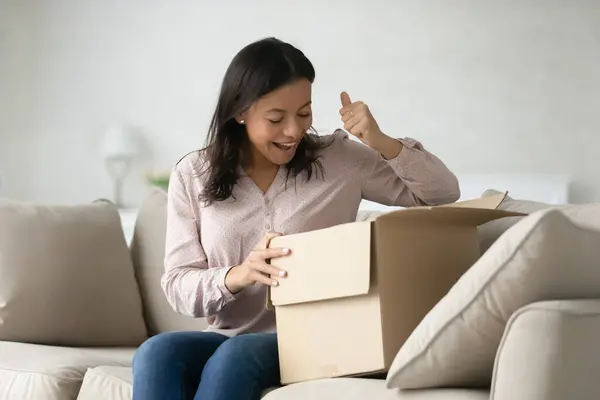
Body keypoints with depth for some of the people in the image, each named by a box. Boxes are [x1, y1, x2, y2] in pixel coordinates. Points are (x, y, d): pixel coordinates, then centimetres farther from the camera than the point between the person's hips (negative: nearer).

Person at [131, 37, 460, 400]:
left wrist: (381, 143, -12)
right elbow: (178, 287, 0)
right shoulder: (193, 175, 4)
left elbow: (443, 192, 5)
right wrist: (237, 275, -23)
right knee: (157, 353, -31)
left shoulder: (339, 159, 3)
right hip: (228, 340, 2)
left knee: (235, 357, -34)